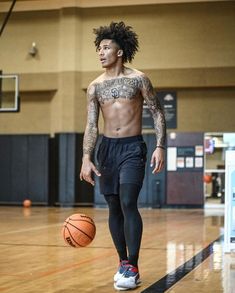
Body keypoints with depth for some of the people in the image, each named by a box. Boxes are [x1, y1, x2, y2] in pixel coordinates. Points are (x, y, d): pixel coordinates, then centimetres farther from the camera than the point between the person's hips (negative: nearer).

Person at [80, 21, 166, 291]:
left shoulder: (138, 79, -3)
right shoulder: (95, 86, 5)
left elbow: (157, 113, 0)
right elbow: (91, 125, 2)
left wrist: (160, 146, -12)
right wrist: (86, 158, -10)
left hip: (133, 147, -4)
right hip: (107, 147, 4)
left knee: (128, 203, -16)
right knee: (113, 207, 7)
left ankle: (132, 268, -11)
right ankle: (123, 263, 20)